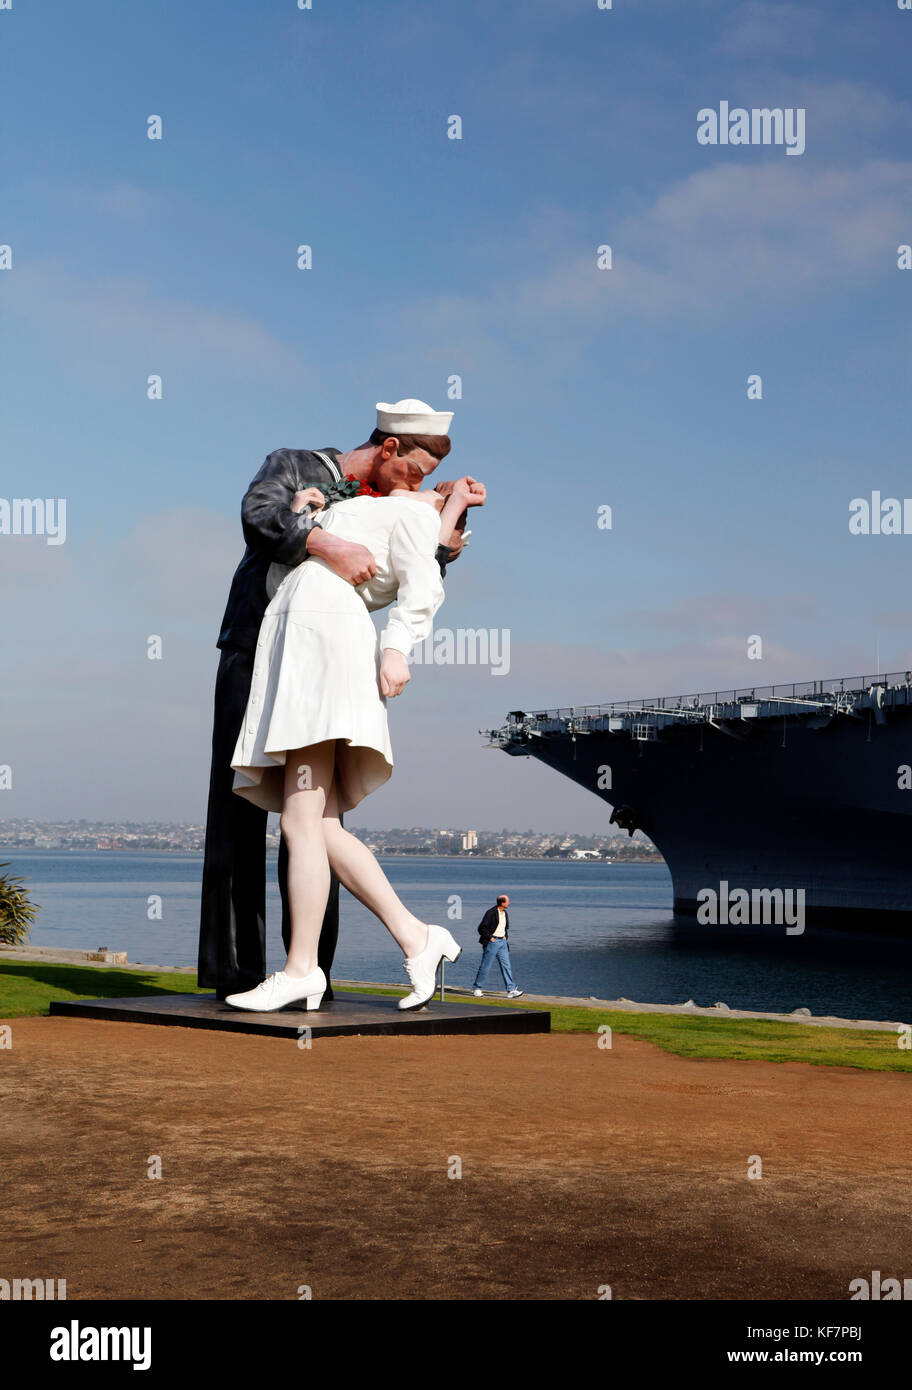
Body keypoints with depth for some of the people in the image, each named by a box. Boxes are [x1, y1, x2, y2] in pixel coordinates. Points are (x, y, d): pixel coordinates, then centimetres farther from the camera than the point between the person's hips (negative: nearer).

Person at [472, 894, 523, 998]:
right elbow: (481, 928, -13)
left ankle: (511, 990, -4)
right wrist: (490, 938, -13)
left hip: (502, 942, 7)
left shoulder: (505, 913, 11)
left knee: (506, 966, -1)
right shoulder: (491, 913, -13)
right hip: (492, 942, -7)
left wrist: (505, 936, 11)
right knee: (486, 966, 0)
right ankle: (476, 988, 14)